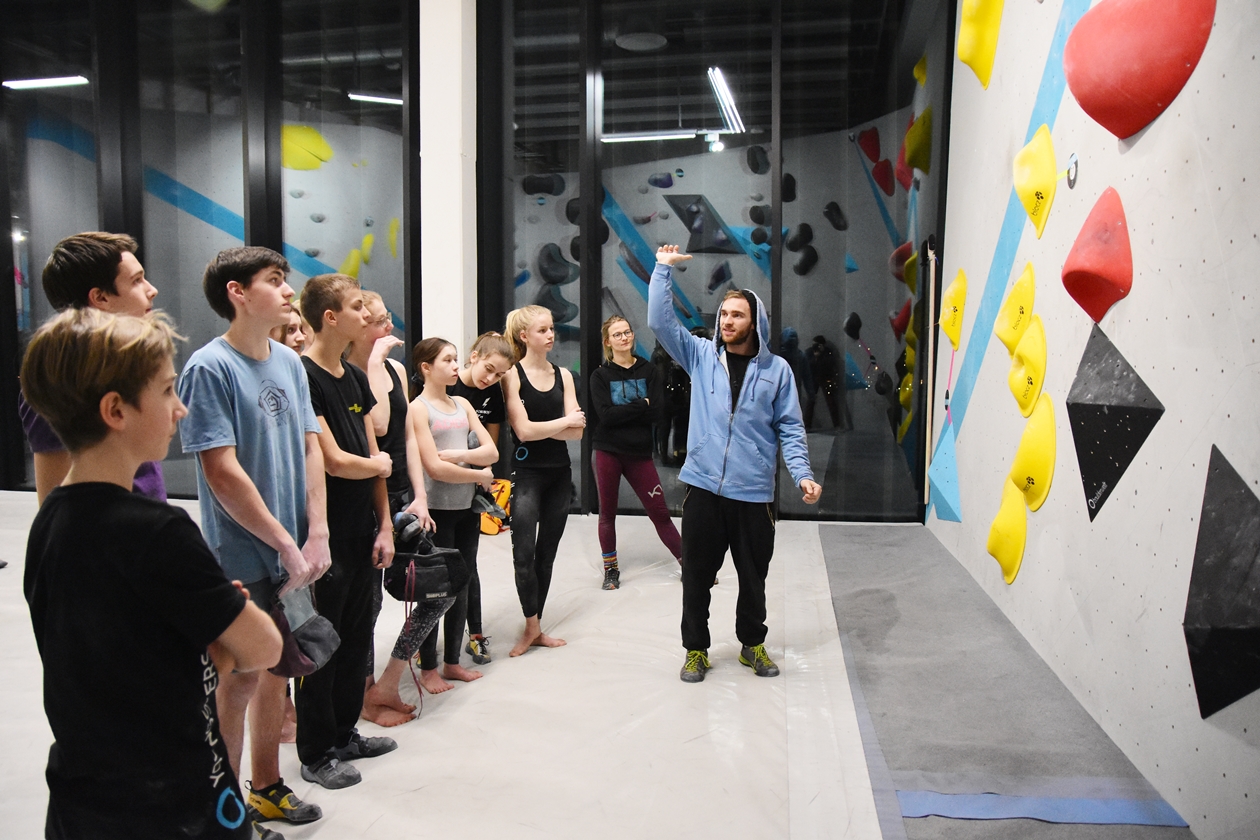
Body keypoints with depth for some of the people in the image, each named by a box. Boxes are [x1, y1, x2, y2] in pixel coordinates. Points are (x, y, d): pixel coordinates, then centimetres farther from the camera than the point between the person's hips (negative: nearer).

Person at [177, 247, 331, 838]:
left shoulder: (289, 362, 5)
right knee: (241, 677, 6)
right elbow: (222, 473, -19)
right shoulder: (209, 367, -15)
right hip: (242, 556, -6)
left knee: (276, 666, 17)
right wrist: (287, 545, -15)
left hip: (291, 552, 6)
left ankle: (266, 787, 35)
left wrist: (316, 535, -3)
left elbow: (310, 448, 6)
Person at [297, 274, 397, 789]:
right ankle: (316, 754, 20)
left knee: (356, 638, 17)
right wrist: (380, 464, 0)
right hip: (325, 535, -8)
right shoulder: (302, 376, -15)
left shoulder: (355, 378, 10)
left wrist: (384, 526, 7)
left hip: (361, 533, 8)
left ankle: (345, 734, 33)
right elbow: (334, 461, -20)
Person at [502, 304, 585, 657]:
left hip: (559, 473, 5)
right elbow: (522, 430, -14)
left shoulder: (563, 374, 7)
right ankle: (532, 625, 6)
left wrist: (540, 427, -13)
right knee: (524, 554, -12)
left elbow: (576, 432, 0)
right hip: (526, 473, -5)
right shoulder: (512, 374, -5)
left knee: (547, 553, 9)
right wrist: (563, 421, -6)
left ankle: (535, 629, 20)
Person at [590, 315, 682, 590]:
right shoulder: (600, 375, 0)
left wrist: (623, 412, -13)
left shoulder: (648, 370, 4)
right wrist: (641, 405, -12)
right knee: (607, 513, 8)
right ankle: (611, 570, 23)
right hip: (608, 452, 0)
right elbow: (605, 415, -14)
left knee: (659, 511, 2)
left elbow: (657, 411, -8)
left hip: (639, 452, 0)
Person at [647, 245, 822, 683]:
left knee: (753, 577, 14)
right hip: (703, 487, 0)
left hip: (754, 494, 0)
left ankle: (752, 644, 35)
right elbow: (660, 321, -1)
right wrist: (663, 269, -5)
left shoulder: (776, 369, 3)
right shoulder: (701, 355, 5)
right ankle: (696, 649, 26)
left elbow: (790, 428, 3)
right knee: (697, 574, 9)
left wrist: (803, 474, -8)